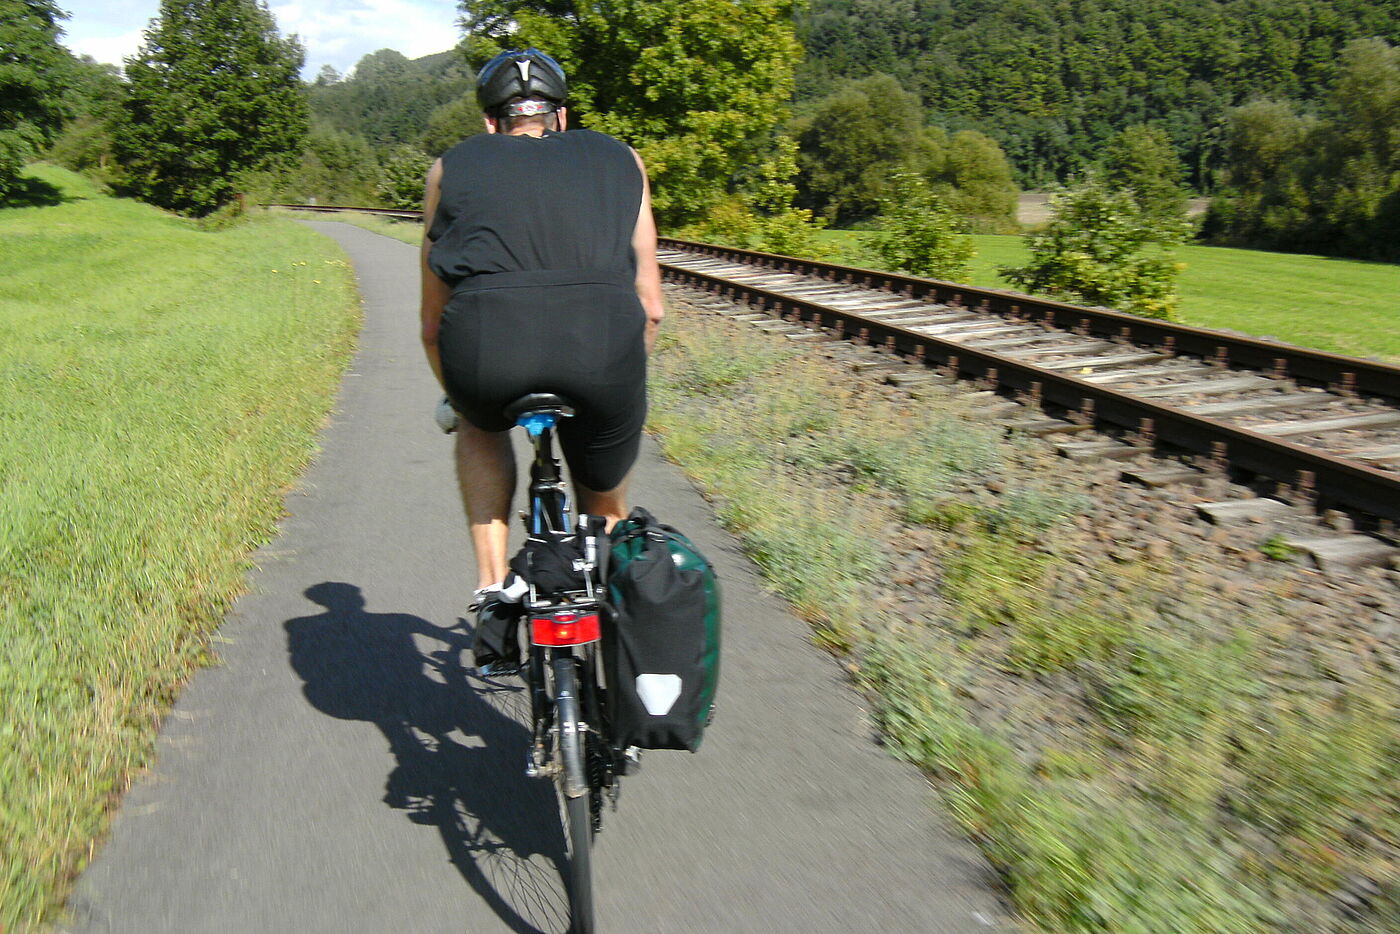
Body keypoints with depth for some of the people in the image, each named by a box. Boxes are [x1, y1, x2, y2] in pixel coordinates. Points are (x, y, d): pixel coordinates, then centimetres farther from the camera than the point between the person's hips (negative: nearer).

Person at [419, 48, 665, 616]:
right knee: (606, 515, 27)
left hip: (487, 345, 0)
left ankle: (492, 582, 24)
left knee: (480, 427, 35)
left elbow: (432, 323, 29)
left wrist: (457, 394, 47)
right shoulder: (620, 160, 28)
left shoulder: (453, 167, 27)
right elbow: (650, 307, 26)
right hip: (602, 343, 1)